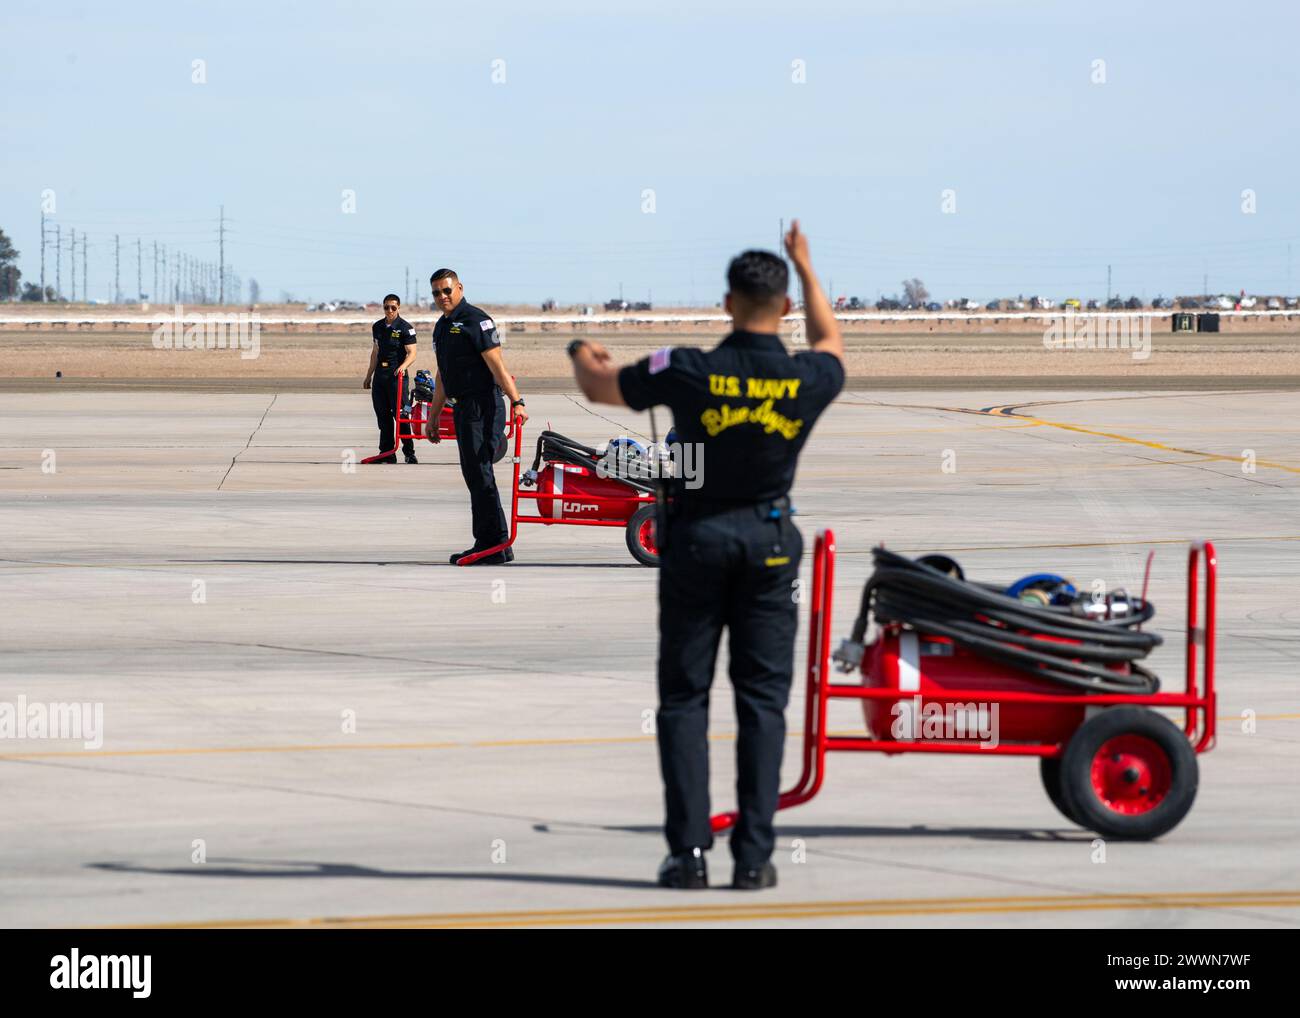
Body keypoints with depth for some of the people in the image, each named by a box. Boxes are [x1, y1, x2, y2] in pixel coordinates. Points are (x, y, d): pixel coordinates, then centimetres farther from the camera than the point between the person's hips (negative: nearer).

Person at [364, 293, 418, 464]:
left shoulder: (406, 328, -5)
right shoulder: (377, 327, 13)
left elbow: (412, 353, -12)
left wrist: (403, 366, -31)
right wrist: (368, 376, 23)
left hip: (397, 375, -6)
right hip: (380, 375, 6)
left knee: (400, 414, -10)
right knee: (383, 416, 6)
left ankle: (409, 453, -4)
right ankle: (387, 454, 10)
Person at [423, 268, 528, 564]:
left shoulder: (475, 320, -10)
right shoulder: (442, 327, 19)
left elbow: (496, 364, -18)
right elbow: (443, 376, 26)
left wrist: (516, 401, -25)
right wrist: (433, 418, 27)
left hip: (482, 406, -10)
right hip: (463, 408, 10)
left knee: (479, 473, -12)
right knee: (473, 476, 10)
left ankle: (495, 546, -12)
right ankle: (487, 544, 14)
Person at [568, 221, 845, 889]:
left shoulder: (689, 373, -15)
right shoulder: (807, 381, -9)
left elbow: (598, 387, 3)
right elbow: (832, 343, 18)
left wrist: (582, 355, 27)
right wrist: (805, 266, 31)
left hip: (696, 534, -1)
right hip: (769, 539, 1)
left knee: (684, 696, 5)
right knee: (763, 698, 4)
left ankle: (689, 852, -2)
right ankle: (754, 857, -1)